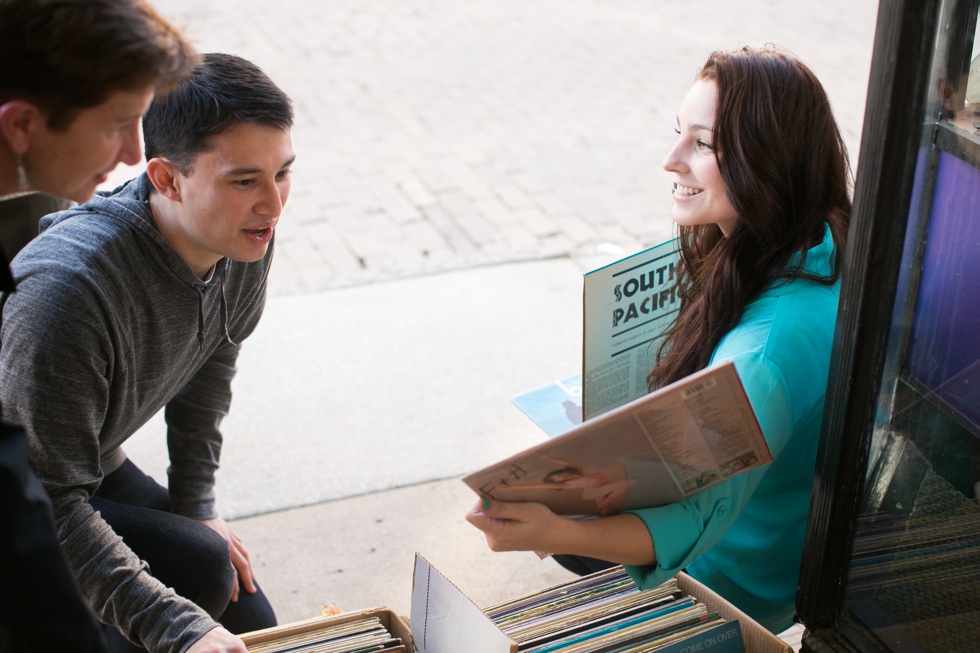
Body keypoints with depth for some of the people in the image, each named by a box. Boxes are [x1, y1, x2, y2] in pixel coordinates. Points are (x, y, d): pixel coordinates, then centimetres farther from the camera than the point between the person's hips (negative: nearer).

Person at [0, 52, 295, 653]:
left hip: (94, 465, 7)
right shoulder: (66, 291, -38)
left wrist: (195, 505, 2)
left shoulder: (243, 239, -15)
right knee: (200, 566, -26)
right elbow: (49, 506, -35)